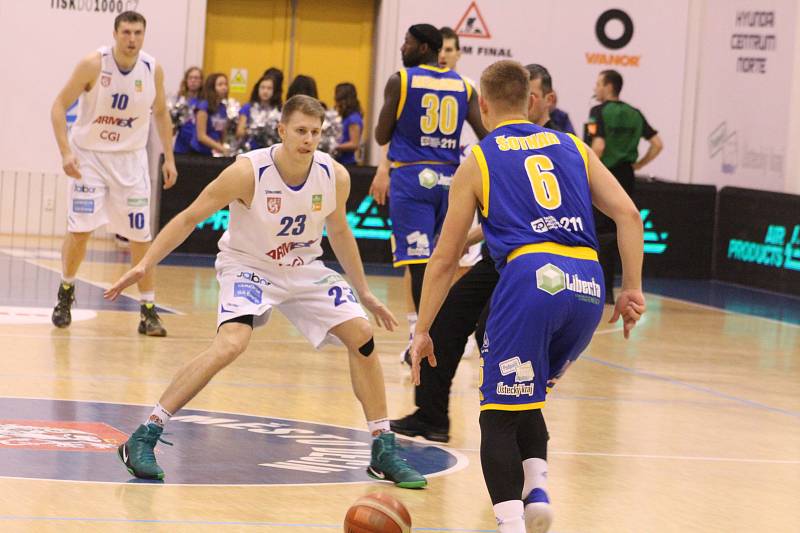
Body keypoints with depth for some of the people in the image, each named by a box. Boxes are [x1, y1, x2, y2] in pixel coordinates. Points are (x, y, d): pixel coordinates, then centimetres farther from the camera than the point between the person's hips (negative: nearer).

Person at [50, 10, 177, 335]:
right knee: (79, 230, -7)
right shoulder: (93, 64, -16)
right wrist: (65, 152, -21)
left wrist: (169, 158, 7)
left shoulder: (153, 70, -6)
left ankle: (148, 311, 3)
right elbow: (59, 106, -11)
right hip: (89, 156, -2)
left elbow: (160, 113, 11)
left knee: (141, 236, -3)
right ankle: (66, 291, 19)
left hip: (130, 159, 2)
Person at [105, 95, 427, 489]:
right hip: (248, 266, -5)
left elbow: (338, 232, 8)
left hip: (304, 270, 5)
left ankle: (383, 451, 9)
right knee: (230, 345, -29)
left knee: (362, 336, -6)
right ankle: (143, 439, -23)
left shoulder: (335, 176, -13)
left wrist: (365, 295, 13)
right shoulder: (249, 172, -26)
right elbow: (189, 218, -15)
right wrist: (144, 265, -23)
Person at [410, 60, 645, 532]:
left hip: (531, 278, -4)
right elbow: (627, 214, 9)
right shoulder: (573, 148, 22)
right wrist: (633, 289, 10)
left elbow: (445, 260, 14)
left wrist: (423, 331, 19)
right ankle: (536, 488, 6)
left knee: (500, 414, 4)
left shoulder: (477, 163, 14)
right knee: (526, 399, 24)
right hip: (589, 284, 4)